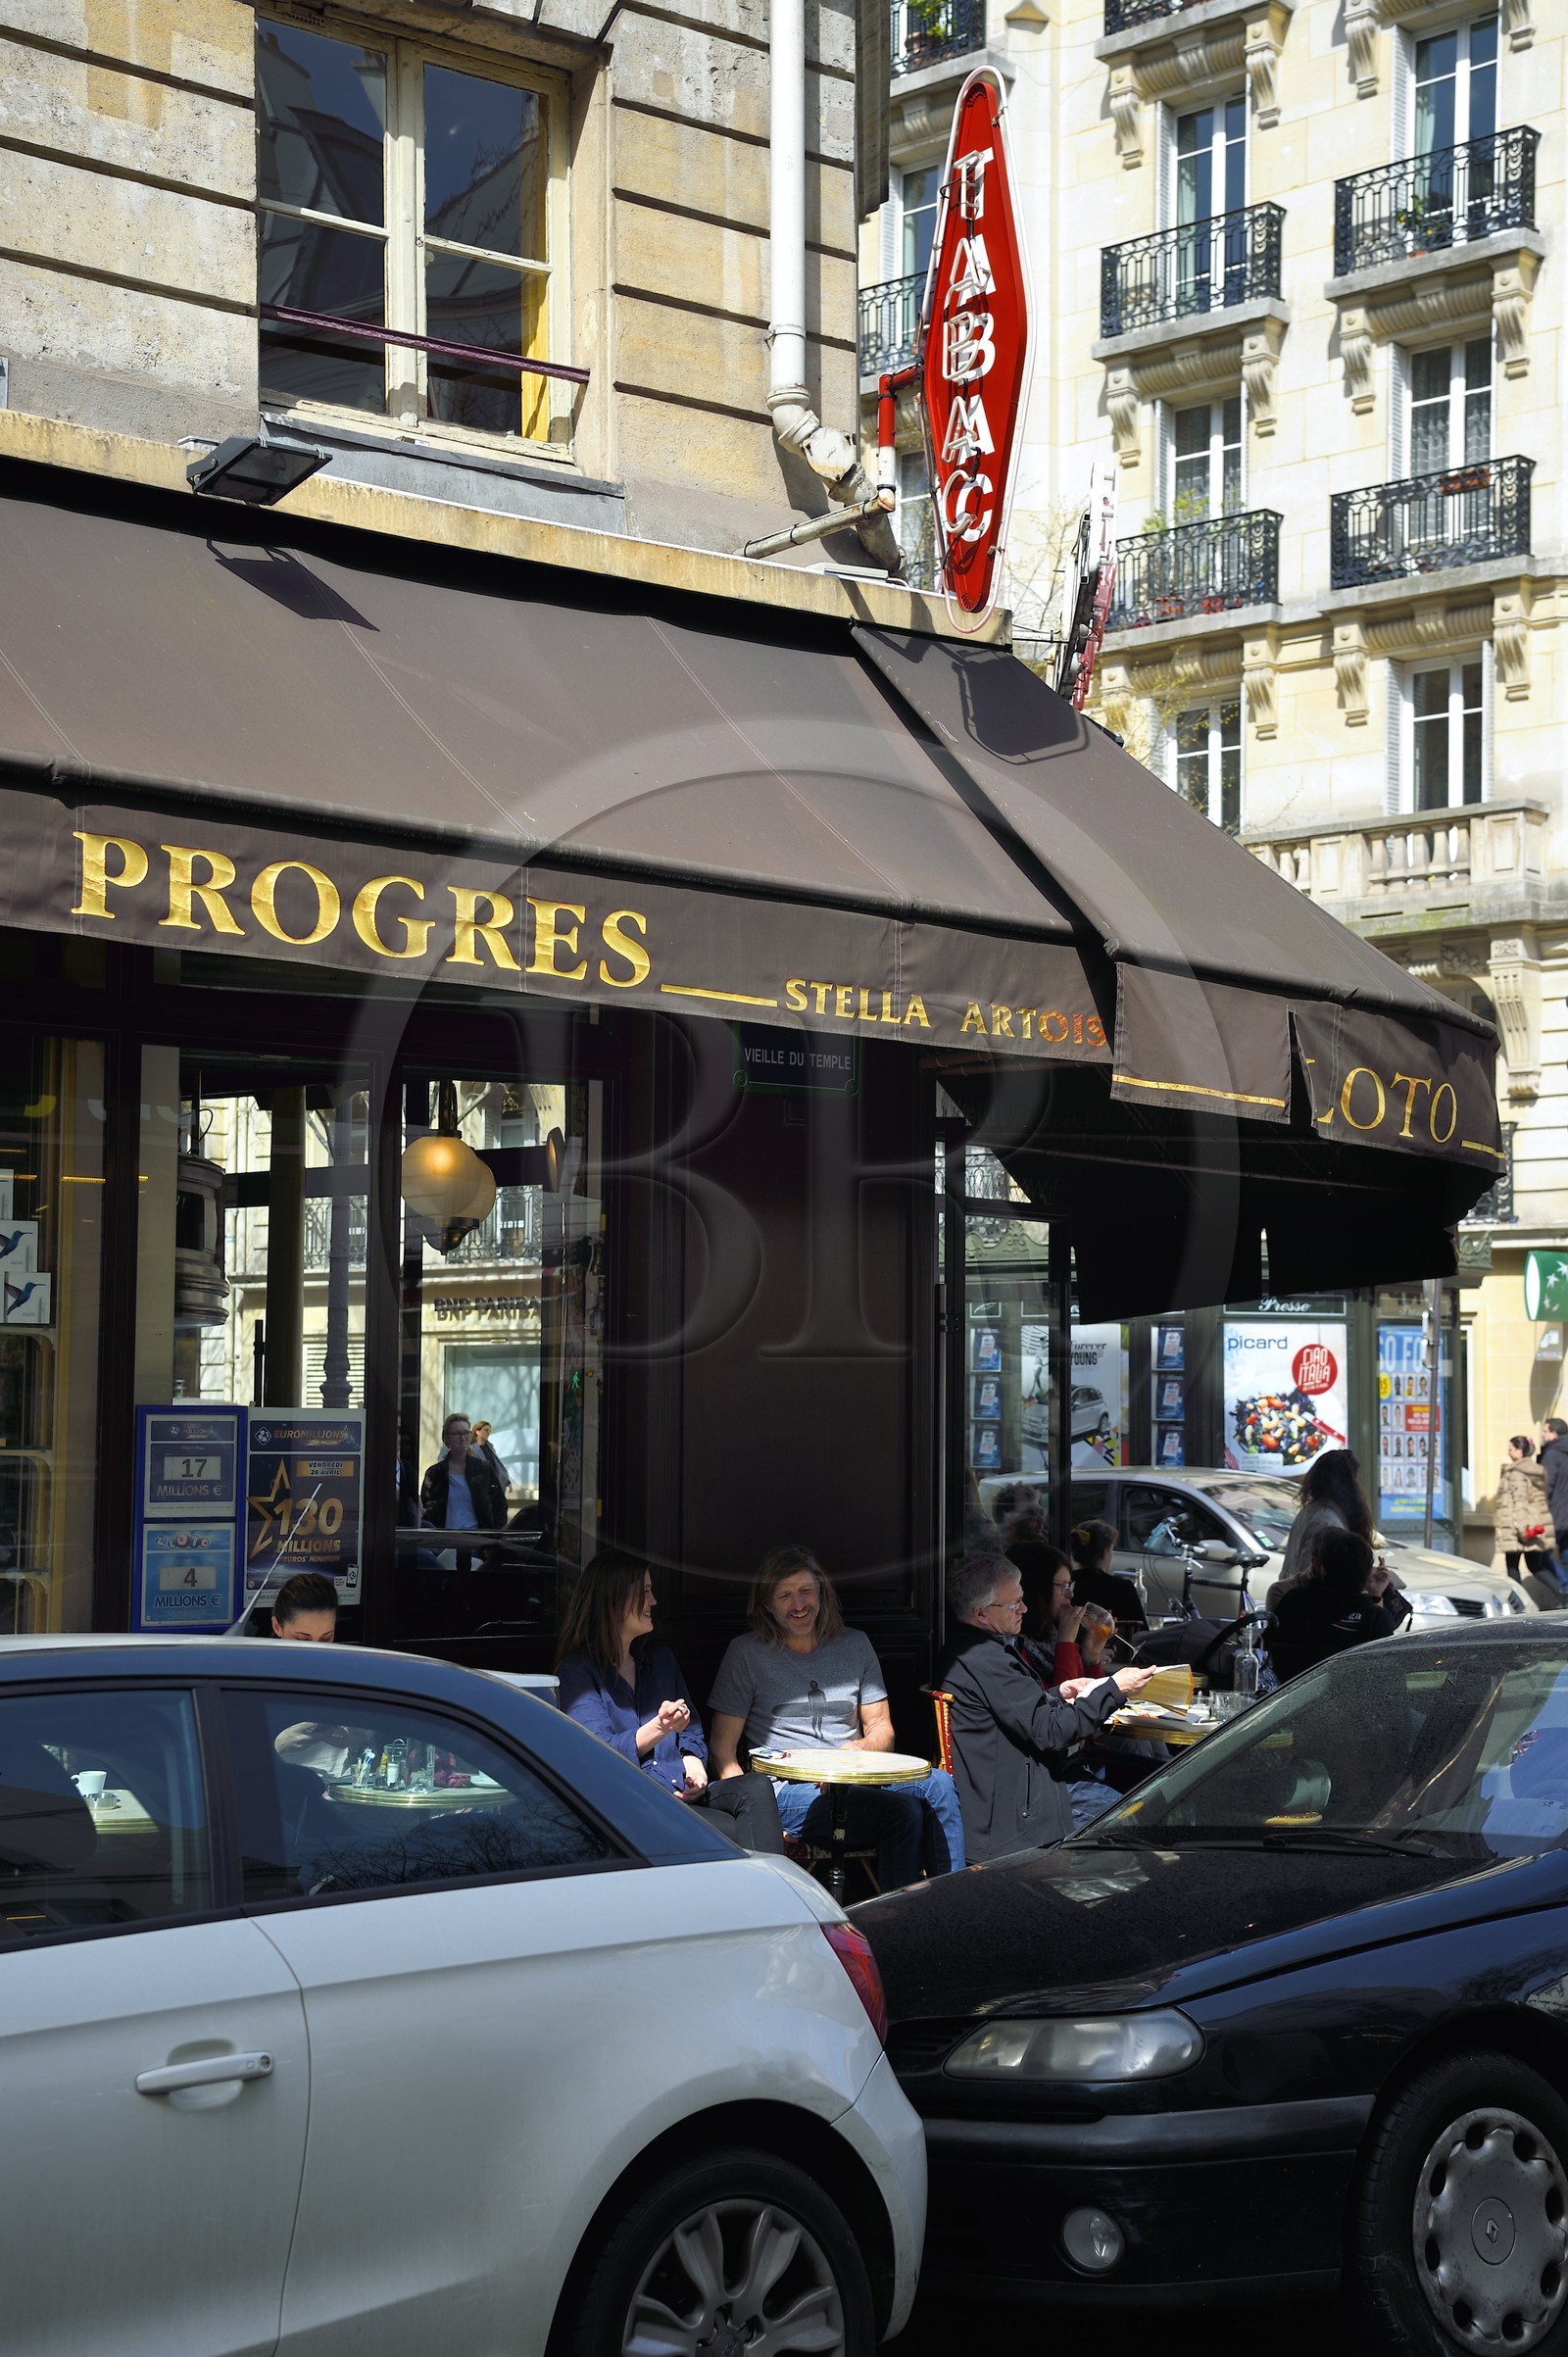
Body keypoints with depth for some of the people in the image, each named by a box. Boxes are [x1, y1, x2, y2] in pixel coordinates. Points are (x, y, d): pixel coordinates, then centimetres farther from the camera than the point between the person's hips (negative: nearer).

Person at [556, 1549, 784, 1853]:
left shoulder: (660, 1657, 22)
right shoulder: (579, 1671, 0)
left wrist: (693, 1766, 1)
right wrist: (660, 1728, -26)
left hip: (683, 1791, 6)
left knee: (757, 1788, -26)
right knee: (728, 1831, -33)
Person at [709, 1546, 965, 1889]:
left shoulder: (855, 1646, 16)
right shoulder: (746, 1653, 4)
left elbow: (881, 1728, 19)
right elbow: (724, 1751, 3)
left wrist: (864, 1747, -6)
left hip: (856, 1782, 5)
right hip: (786, 1791, -5)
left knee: (937, 1784, -26)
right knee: (903, 1810, -31)